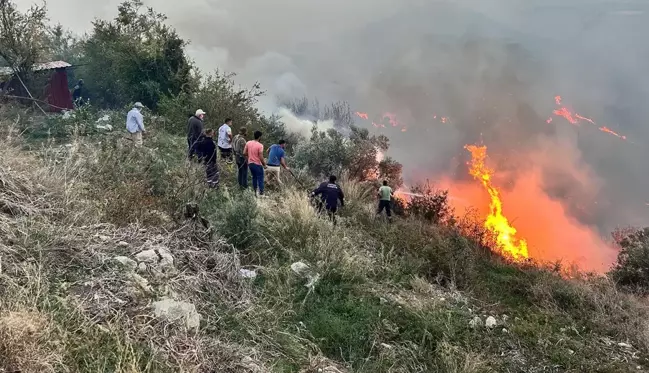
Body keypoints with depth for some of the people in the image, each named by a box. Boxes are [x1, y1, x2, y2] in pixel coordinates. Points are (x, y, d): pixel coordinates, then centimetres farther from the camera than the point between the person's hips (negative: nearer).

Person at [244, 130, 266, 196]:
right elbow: (261, 157, -20)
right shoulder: (260, 145, -21)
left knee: (254, 177, 23)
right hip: (257, 164, -6)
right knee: (260, 179, 7)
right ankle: (261, 193, 12)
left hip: (250, 163, 6)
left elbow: (244, 153, 1)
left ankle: (255, 192, 32)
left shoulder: (248, 143, -4)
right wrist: (264, 165, -5)